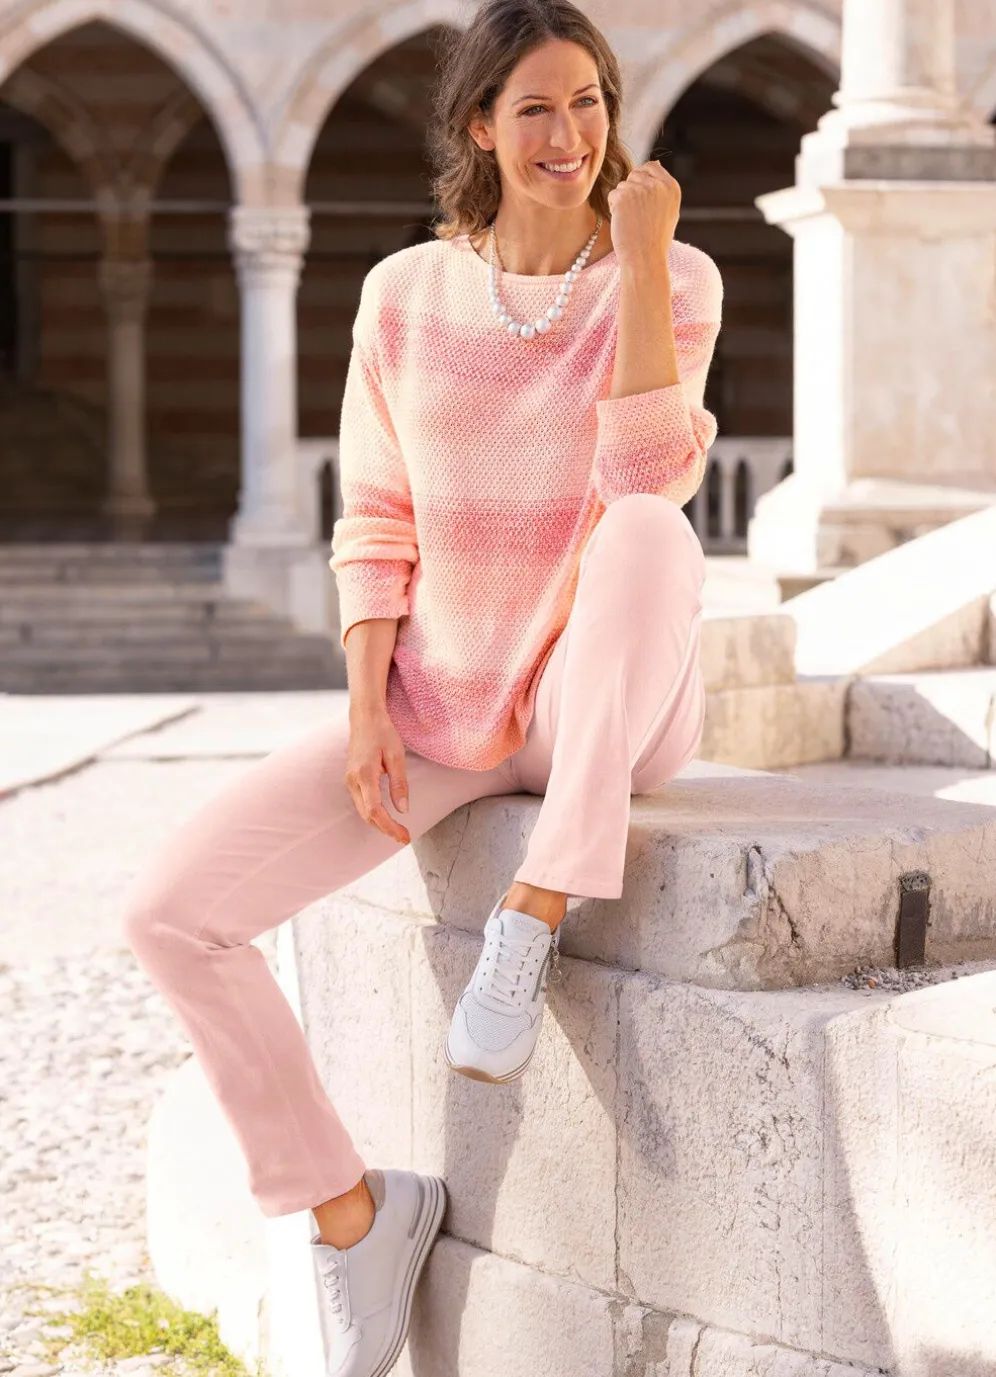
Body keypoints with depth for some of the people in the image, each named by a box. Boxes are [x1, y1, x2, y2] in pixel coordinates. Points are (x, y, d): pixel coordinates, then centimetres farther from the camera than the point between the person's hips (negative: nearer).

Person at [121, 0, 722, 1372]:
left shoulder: (672, 278, -4)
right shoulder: (405, 294, 3)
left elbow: (648, 477, -21)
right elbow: (374, 527, 5)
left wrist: (640, 252, -23)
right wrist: (366, 706, -8)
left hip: (607, 708, -3)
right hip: (437, 711, 3)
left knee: (656, 533, -37)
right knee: (171, 908, -14)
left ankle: (535, 912, -32)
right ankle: (352, 1208, 2)